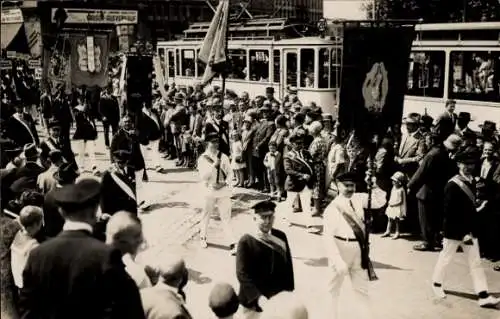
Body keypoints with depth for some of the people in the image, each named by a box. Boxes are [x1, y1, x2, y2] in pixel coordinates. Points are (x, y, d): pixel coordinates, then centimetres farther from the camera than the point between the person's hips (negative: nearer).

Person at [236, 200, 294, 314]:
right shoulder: (246, 242, -11)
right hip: (253, 300, -3)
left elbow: (288, 265, 6)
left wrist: (289, 291, 1)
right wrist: (257, 296, -21)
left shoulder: (281, 237, 0)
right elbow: (242, 273, -13)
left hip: (279, 297, 4)